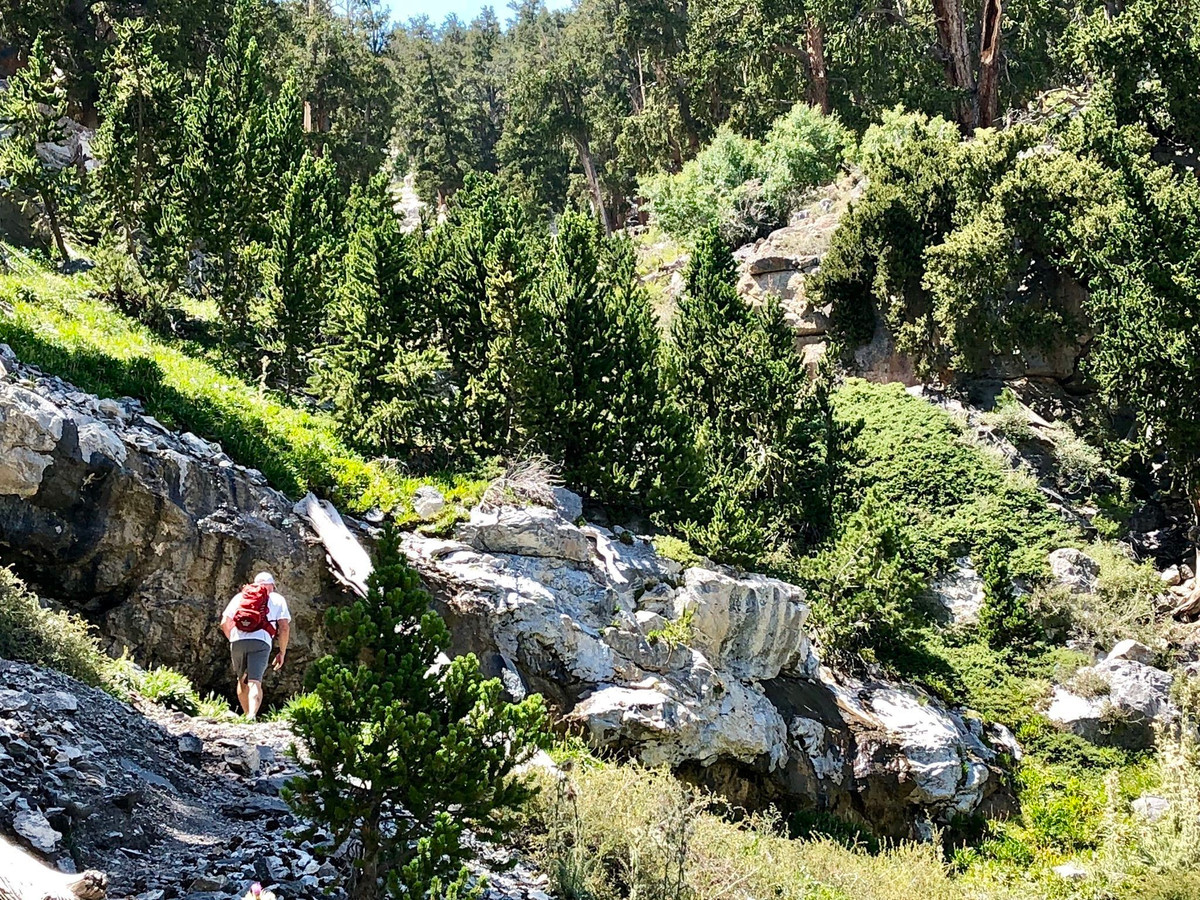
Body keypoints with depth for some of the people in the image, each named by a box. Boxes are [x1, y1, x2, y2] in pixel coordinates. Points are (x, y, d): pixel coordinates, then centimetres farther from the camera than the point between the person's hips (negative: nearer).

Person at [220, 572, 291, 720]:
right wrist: (282, 653, 14)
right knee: (255, 682, -11)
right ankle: (252, 716, -31)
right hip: (261, 641, -3)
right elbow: (284, 627, 7)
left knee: (242, 681, 21)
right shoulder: (277, 599, 18)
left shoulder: (239, 596, 25)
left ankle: (247, 714, 28)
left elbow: (224, 623, 18)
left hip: (237, 641, 3)